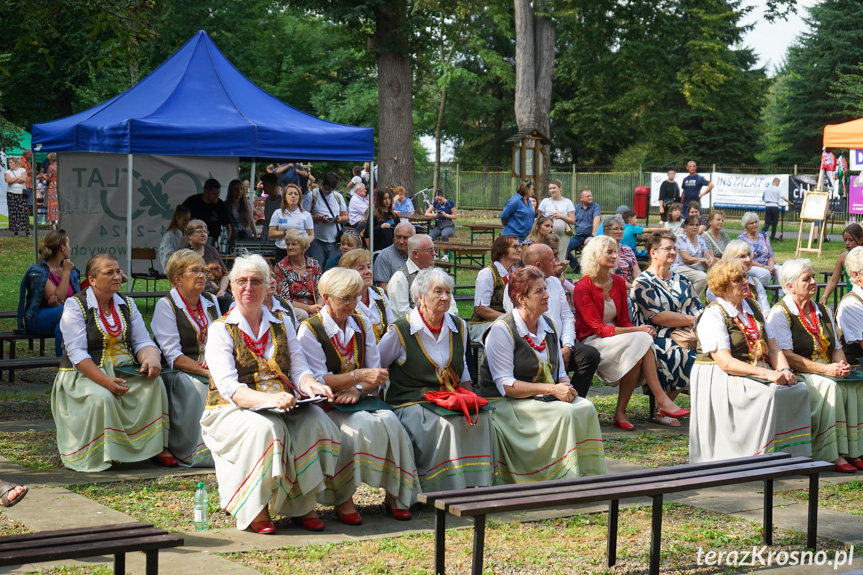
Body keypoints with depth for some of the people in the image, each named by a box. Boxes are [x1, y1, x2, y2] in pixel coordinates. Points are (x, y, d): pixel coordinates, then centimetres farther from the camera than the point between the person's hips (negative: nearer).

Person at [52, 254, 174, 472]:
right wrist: (105, 381, -28)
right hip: (84, 375, -4)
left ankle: (156, 447, -19)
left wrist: (151, 359, -20)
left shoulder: (126, 304, 11)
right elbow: (77, 354, -15)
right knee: (101, 397, -36)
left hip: (125, 371, 5)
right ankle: (101, 455, -15)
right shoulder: (75, 305, -6)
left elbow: (143, 342, 6)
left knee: (153, 382, -24)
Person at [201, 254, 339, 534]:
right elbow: (228, 387, -13)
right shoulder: (220, 330, 0)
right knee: (265, 428, -36)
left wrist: (310, 385, -19)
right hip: (232, 411, -4)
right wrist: (268, 399, -31)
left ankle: (305, 504, -19)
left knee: (316, 420, -27)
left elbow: (299, 369, 7)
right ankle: (256, 509, -24)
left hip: (284, 407, 4)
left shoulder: (282, 326, 16)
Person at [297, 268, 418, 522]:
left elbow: (375, 375, 10)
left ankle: (394, 494, -18)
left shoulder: (362, 325, 13)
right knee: (359, 426, -33)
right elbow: (316, 381, -12)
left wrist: (357, 390, -12)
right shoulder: (309, 330, -3)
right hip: (325, 406, -4)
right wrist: (358, 376, -23)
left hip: (359, 401, 4)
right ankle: (343, 499, -22)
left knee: (389, 421, -26)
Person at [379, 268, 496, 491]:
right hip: (410, 404, -5)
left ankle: (471, 486, -18)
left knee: (480, 416, -24)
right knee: (443, 426, -33)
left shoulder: (459, 327, 13)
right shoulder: (400, 330, -3)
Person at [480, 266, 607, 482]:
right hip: (506, 405, -7)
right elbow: (505, 385, -18)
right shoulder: (502, 330, -13)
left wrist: (566, 387, -8)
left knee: (585, 407, -19)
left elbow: (561, 371, 18)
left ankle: (589, 478, -16)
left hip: (544, 398, 7)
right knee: (566, 414, -28)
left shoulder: (548, 326, 11)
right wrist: (551, 389, -22)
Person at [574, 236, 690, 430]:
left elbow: (624, 320, 9)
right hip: (591, 341, -6)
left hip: (616, 339, 6)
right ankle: (662, 401, -31)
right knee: (640, 340, -28)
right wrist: (637, 331, -23)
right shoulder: (583, 288, -12)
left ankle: (620, 413, -25)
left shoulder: (619, 283, 9)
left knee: (642, 341, -28)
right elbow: (599, 328, -16)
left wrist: (642, 331, -14)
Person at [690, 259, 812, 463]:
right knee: (769, 393, -32)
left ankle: (795, 453, -13)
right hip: (722, 378, -7)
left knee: (799, 389, -15)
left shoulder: (752, 308, 15)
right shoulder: (713, 316, -10)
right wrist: (766, 374, -26)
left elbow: (773, 348, 13)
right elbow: (725, 362, -20)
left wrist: (784, 370, -10)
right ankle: (761, 456, -29)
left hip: (757, 374, 7)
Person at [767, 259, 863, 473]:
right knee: (829, 387, -34)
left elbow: (836, 348, 19)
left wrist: (841, 365, -6)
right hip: (796, 376, -6)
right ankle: (831, 455, -32)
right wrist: (825, 369, -20)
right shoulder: (779, 314, -5)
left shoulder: (822, 311, 19)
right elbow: (786, 357, -14)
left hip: (827, 373, 6)